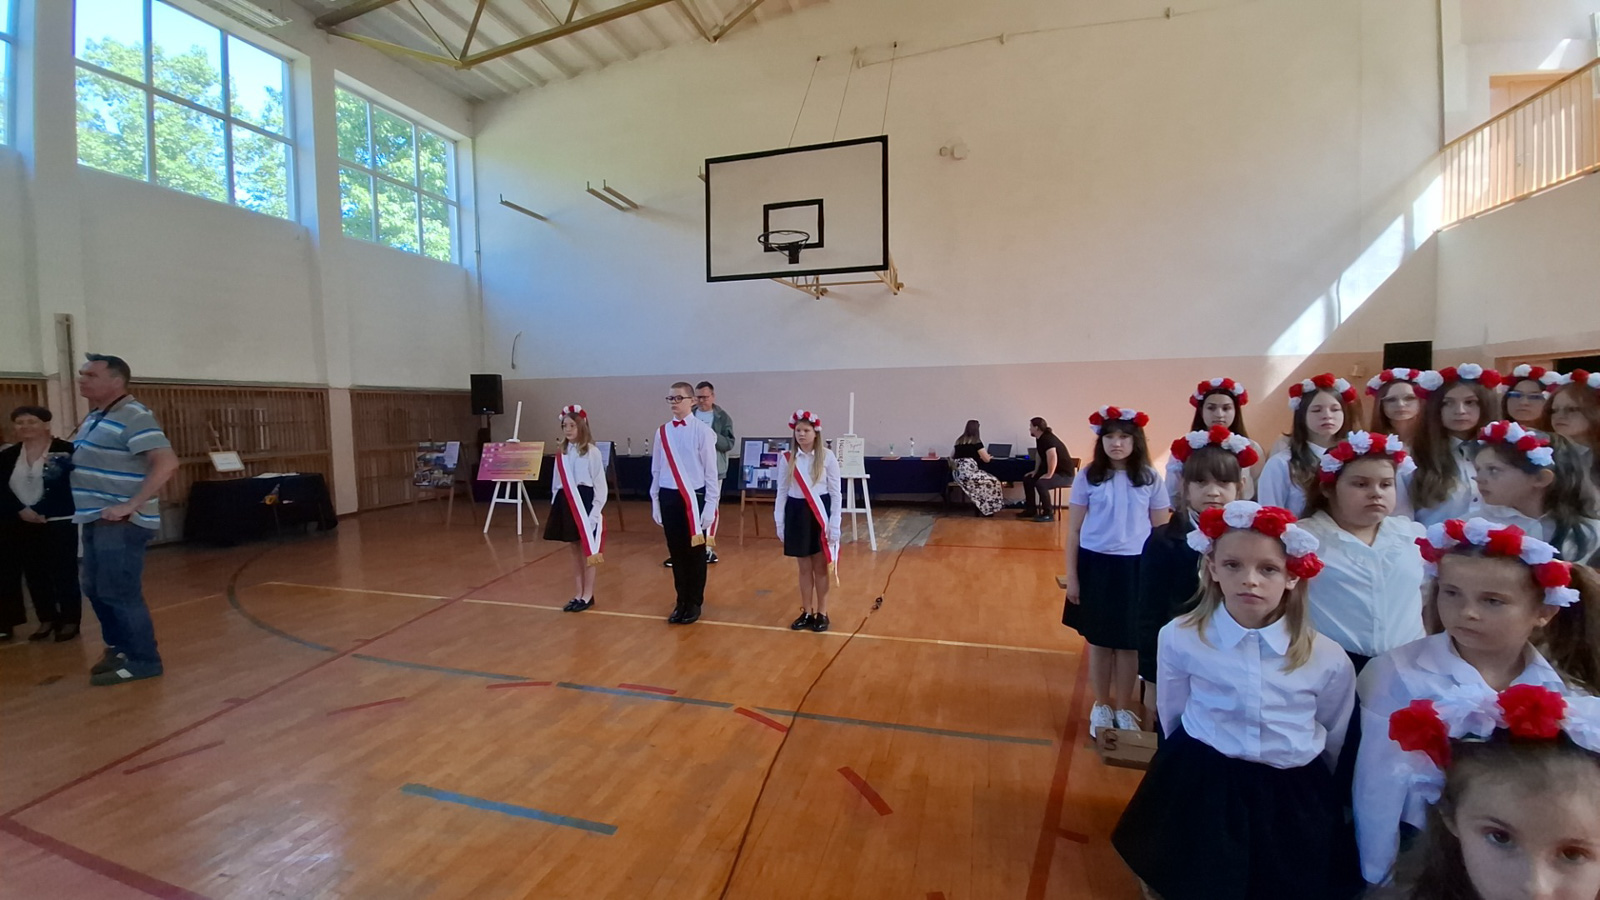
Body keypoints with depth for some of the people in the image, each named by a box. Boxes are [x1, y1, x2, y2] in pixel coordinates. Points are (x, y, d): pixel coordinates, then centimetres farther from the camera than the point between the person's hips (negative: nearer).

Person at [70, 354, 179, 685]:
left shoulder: (134, 416, -15)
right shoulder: (94, 417, 14)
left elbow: (167, 462, -26)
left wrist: (130, 506, -26)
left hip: (121, 523, -9)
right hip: (97, 520, 9)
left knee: (118, 593, -4)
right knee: (96, 590, 17)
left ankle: (142, 660, 6)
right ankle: (119, 648, 30)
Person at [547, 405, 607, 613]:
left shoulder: (592, 451, -9)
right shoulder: (561, 451, 9)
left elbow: (600, 483, -9)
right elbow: (557, 481, 13)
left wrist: (596, 509, -13)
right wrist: (556, 501, 7)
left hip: (586, 501, -6)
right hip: (566, 502, 6)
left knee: (588, 551, 4)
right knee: (575, 551, 14)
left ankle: (588, 595, 15)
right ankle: (578, 595, 23)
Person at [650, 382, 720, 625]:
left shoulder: (702, 431, -9)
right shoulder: (662, 432, 4)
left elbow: (711, 471, -7)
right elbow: (656, 470, 10)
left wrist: (710, 505, -9)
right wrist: (655, 502, 10)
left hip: (694, 497, -4)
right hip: (669, 497, 4)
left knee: (695, 553, 9)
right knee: (676, 553, 13)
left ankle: (695, 604, 25)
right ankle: (681, 601, 28)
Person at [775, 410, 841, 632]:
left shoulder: (827, 457, -6)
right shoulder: (787, 458, 0)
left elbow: (835, 492, -4)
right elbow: (782, 492, 5)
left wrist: (834, 524, -8)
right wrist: (779, 524, 5)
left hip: (820, 513, -2)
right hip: (797, 513, 2)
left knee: (821, 567, 8)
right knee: (804, 567, 11)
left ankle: (822, 614, 20)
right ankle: (806, 613, 23)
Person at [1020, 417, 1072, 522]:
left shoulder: (1048, 439, -25)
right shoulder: (1040, 439, 5)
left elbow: (1053, 458, -35)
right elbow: (1039, 455, 19)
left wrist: (1049, 475, -27)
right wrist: (1035, 471, 13)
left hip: (1065, 474, -10)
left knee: (1040, 483, -31)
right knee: (1027, 479, 7)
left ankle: (1049, 514, -18)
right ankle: (1031, 509, 13)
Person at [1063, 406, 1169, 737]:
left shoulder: (1151, 479, -2)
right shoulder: (1087, 477, -4)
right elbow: (1073, 530, 0)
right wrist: (1071, 576, -1)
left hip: (1136, 568, 0)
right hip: (1096, 565, 0)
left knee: (1130, 643, 10)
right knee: (1099, 641, 12)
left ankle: (1123, 708, 30)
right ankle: (1101, 706, 30)